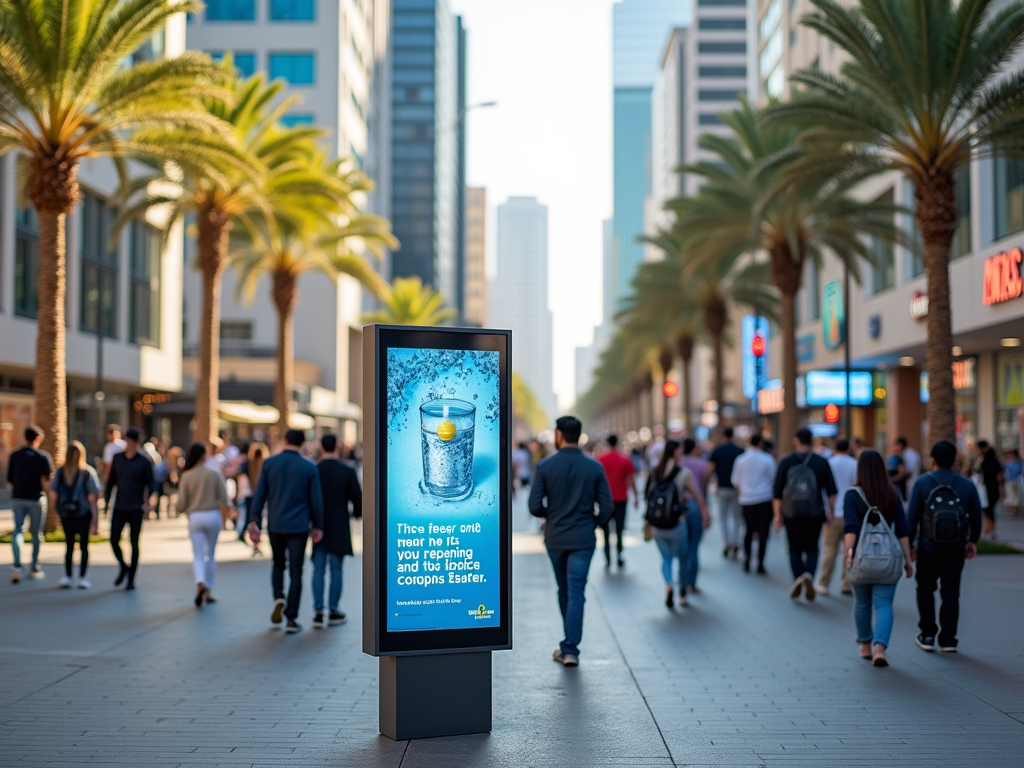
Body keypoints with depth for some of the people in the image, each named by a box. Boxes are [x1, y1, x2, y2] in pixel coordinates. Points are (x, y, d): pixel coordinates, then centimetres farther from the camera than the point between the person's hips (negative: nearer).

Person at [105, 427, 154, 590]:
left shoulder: (144, 461, -3)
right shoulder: (117, 458, 6)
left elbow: (150, 483, -2)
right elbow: (111, 481, 11)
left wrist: (147, 503, -14)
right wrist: (106, 501, 7)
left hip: (136, 509, -3)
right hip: (119, 507, 3)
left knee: (134, 543, 3)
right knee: (114, 540, -4)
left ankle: (131, 580, 12)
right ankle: (123, 567, 23)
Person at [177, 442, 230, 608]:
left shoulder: (186, 476, -6)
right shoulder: (215, 474, -4)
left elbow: (181, 504, -6)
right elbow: (224, 499, -6)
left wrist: (186, 510, 16)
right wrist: (222, 516, 11)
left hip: (195, 517, -1)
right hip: (213, 515, 1)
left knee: (198, 555, 1)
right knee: (211, 555, 15)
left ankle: (200, 583, -25)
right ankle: (208, 591, 19)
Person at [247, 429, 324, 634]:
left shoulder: (269, 463, -1)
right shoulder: (309, 467, -3)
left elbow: (259, 495, -2)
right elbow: (316, 500, 1)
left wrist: (254, 522, 1)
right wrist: (317, 526, 12)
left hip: (275, 526, 1)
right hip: (298, 527, -1)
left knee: (278, 564, 23)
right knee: (295, 572, 5)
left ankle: (279, 598, -1)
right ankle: (291, 619, 2)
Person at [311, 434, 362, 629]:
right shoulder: (348, 471, -7)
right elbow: (357, 497, -5)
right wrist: (357, 513, 16)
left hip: (319, 527, 1)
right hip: (339, 528, -1)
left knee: (318, 569, 5)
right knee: (336, 569, 6)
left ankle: (318, 612, 1)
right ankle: (334, 611, 9)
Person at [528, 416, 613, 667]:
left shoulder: (544, 466, -8)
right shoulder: (594, 467, -4)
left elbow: (535, 506, -10)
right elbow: (607, 507, -6)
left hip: (555, 538, 1)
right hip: (583, 539, -1)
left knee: (564, 590, 17)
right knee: (576, 593, 0)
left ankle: (570, 644, 28)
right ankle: (570, 648, -7)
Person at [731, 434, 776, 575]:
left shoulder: (740, 459, 1)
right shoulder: (768, 459, -4)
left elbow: (736, 482, 7)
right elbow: (773, 480, 5)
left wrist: (740, 495, 20)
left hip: (747, 500, 2)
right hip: (765, 499, -2)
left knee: (749, 530, 15)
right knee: (763, 532, 1)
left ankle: (747, 560, 11)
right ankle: (760, 564, -1)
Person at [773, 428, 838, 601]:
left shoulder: (786, 462, -1)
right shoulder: (822, 462, 1)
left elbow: (778, 492, -1)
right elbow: (831, 491, 1)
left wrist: (777, 514, 4)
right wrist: (830, 512, 9)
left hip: (792, 513, 0)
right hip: (815, 513, 0)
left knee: (795, 548, 12)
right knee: (812, 548, 9)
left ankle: (798, 578, -4)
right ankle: (809, 575, -14)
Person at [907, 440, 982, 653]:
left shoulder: (922, 482, -7)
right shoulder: (967, 485, 1)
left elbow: (912, 516, -6)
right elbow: (976, 516, 8)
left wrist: (910, 543, 3)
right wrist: (972, 540, 22)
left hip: (929, 547, -2)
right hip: (956, 548, 2)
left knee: (925, 590, 12)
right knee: (951, 593, 7)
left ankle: (928, 636, 10)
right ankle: (948, 639, 8)